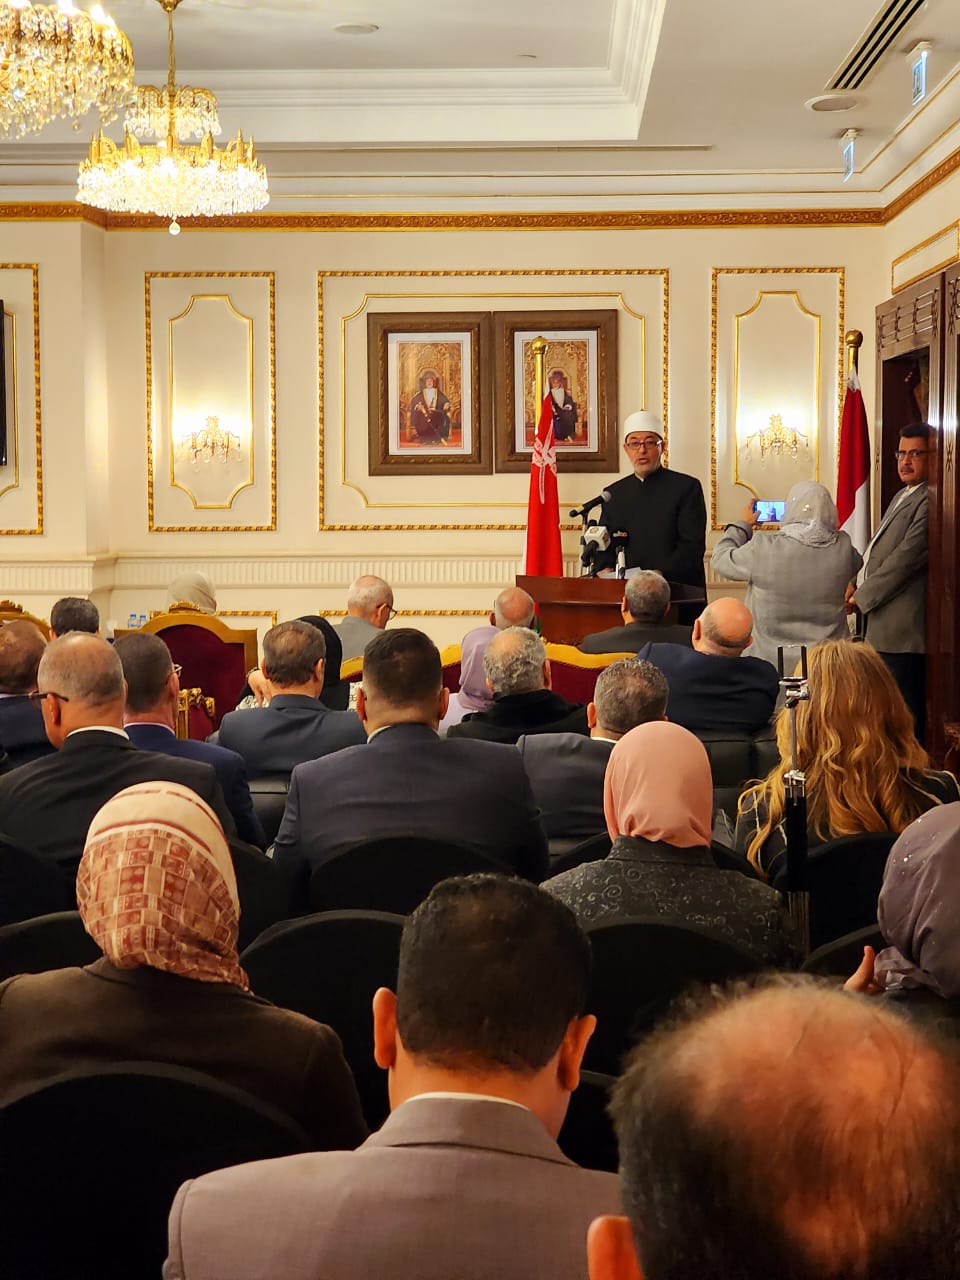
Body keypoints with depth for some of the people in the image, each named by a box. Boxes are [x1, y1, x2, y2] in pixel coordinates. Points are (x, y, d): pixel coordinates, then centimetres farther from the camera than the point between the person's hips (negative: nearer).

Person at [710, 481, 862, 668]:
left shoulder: (763, 549, -17)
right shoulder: (843, 547, -7)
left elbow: (720, 560, 0)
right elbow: (857, 564, 18)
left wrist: (743, 524, 17)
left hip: (770, 661, -2)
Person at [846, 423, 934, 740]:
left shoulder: (929, 502, -15)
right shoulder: (903, 497, 19)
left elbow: (907, 558, -19)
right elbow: (878, 551, 23)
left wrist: (862, 597, -11)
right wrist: (857, 583, 5)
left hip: (903, 630, -10)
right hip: (883, 629, 10)